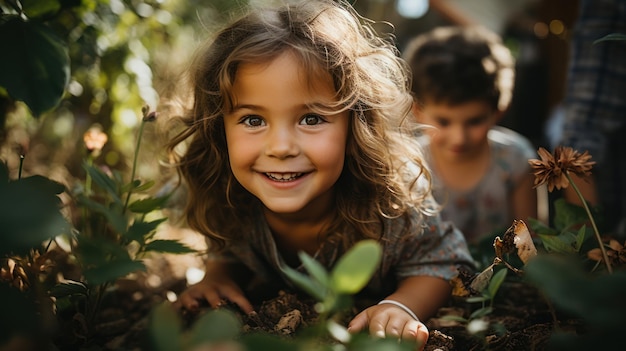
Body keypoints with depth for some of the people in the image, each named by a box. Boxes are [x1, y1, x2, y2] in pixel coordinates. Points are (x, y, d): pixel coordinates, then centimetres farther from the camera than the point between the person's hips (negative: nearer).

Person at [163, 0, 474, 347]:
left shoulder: (390, 200, -31)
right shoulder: (225, 206, -22)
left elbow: (444, 261, -15)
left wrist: (401, 307, -34)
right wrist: (217, 277, -21)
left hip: (370, 332, -1)